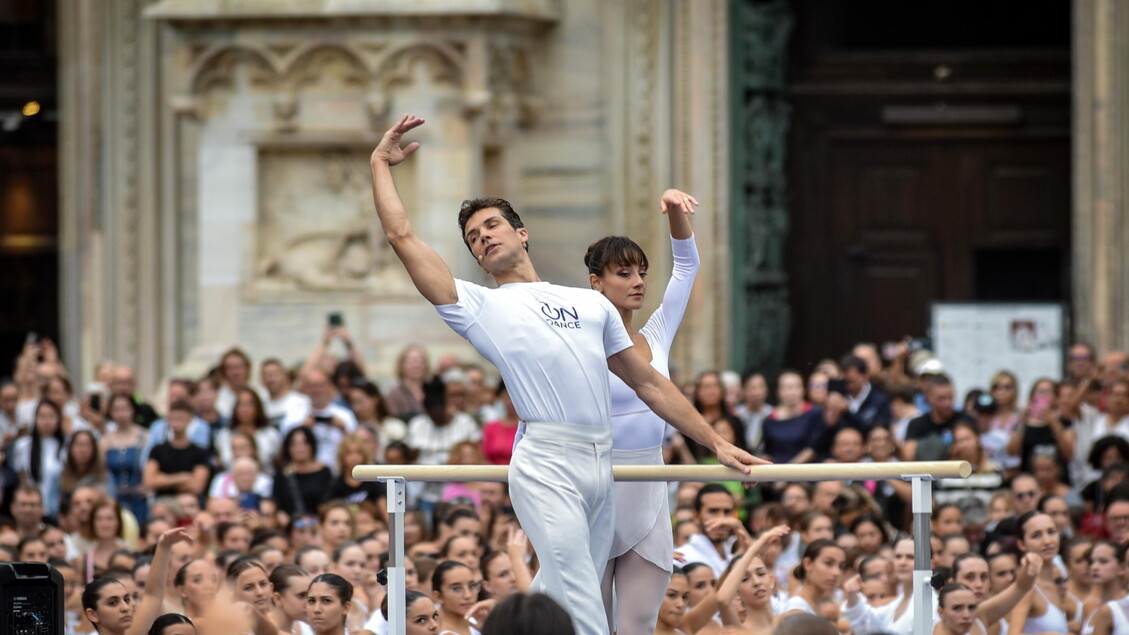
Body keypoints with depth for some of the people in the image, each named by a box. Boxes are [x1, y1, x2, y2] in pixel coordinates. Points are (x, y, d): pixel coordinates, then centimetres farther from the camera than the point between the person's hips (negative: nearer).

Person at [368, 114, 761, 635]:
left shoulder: (591, 304, 24)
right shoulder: (479, 307, 11)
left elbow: (649, 383, 24)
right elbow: (401, 236, 7)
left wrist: (717, 444, 20)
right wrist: (380, 164, 13)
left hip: (601, 464, 5)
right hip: (547, 462, -5)